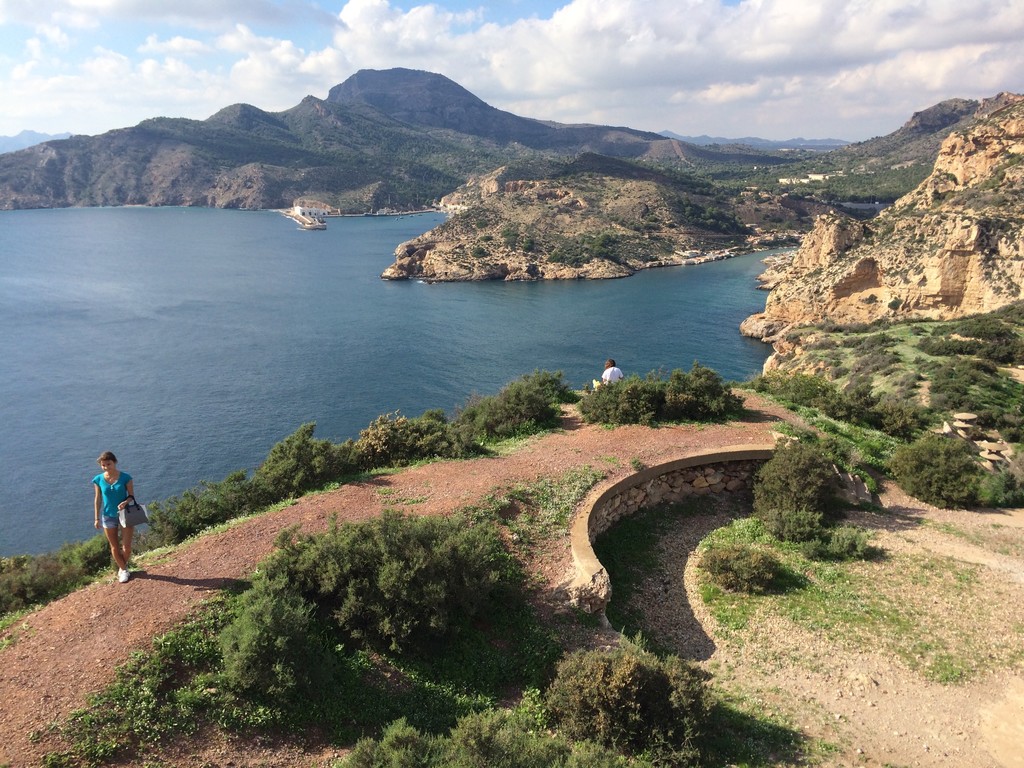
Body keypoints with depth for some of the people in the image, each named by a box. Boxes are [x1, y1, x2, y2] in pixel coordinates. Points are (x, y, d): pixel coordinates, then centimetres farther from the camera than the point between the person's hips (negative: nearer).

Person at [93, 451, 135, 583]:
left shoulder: (125, 477, -12)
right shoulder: (99, 480, -7)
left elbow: (132, 495, -5)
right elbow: (98, 499, 2)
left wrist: (125, 502, -28)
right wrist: (97, 518, 4)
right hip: (108, 516, 2)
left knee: (126, 548, 0)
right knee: (114, 548, 11)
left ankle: (122, 568, 29)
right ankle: (123, 570, 32)